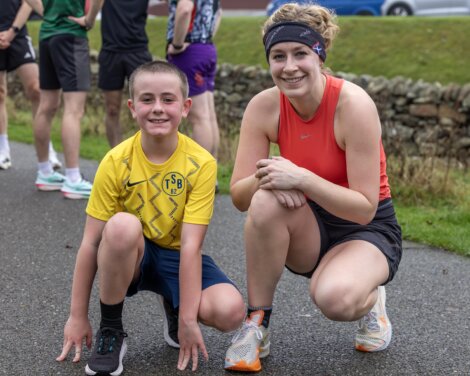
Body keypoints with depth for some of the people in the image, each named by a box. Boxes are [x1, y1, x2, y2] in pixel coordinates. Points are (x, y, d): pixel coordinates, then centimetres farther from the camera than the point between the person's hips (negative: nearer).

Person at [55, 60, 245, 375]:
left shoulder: (201, 163, -16)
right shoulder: (116, 162, -15)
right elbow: (91, 242, -12)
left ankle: (174, 310, 9)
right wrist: (78, 317, -10)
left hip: (177, 257, 1)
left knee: (230, 312, -28)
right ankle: (110, 332, -14)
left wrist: (188, 319, -24)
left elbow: (190, 244, -21)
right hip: (129, 257, 0)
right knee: (122, 225, -36)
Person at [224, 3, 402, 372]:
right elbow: (239, 196, -11)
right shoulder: (264, 106, -12)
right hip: (308, 230, 4)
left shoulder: (353, 104, -23)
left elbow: (365, 208, -24)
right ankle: (257, 322, -14)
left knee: (334, 297, -35)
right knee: (266, 200, -31)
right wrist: (266, 179, -33)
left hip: (367, 231, -3)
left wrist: (301, 179, -36)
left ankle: (369, 300, 4)